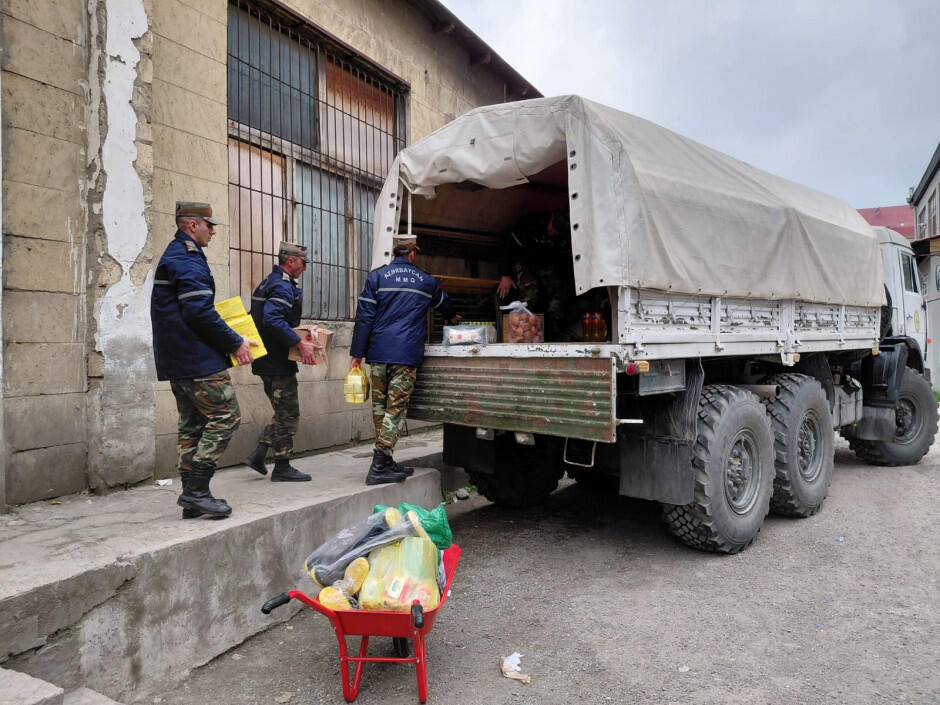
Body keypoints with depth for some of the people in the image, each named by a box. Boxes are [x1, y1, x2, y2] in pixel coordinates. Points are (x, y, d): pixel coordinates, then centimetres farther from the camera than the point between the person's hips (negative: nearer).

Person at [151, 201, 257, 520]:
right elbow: (200, 312, -21)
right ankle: (196, 490, -6)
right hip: (199, 361, -11)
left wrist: (227, 338, 19)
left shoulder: (173, 256, 21)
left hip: (177, 361, 11)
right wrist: (235, 343, -13)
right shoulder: (189, 260, -12)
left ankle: (192, 497, 16)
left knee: (192, 423, 11)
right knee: (226, 415, -6)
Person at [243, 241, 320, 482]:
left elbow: (262, 318, 21)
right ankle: (282, 468, 8)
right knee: (289, 415, 0)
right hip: (279, 363, -10)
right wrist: (300, 343, -29)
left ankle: (258, 454, 16)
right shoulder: (283, 287, -16)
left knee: (283, 412, 19)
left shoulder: (269, 283, 17)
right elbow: (273, 319, -30)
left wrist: (297, 335, 20)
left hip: (267, 362, 10)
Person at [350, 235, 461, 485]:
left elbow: (364, 317, 1)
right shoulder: (426, 280, 12)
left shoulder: (377, 276, 7)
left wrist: (357, 353, 4)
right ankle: (379, 468, -6)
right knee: (395, 409, -2)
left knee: (379, 408, 11)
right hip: (407, 355, -1)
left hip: (378, 353, 1)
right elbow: (444, 304, 32)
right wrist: (453, 317, 55)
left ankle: (385, 462, 19)